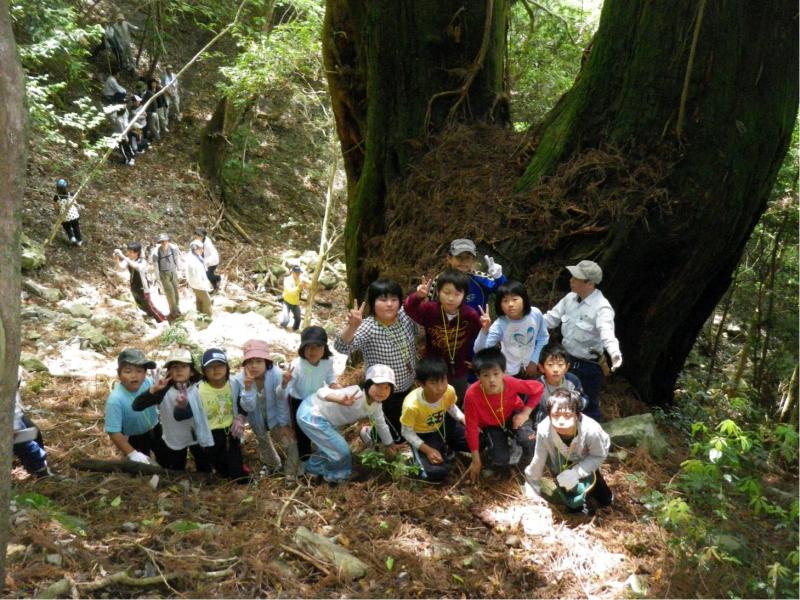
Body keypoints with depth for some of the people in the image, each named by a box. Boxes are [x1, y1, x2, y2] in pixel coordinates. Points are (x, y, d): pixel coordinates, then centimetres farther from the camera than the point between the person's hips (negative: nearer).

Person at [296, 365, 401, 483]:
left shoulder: (376, 405, -4)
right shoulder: (356, 395, -33)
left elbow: (381, 424, 17)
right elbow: (321, 392, -41)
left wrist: (389, 443, 29)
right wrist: (340, 400, -61)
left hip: (320, 415, 9)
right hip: (310, 414, -9)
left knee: (333, 445, 28)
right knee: (341, 450, -2)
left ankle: (314, 468, 54)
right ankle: (335, 475, 27)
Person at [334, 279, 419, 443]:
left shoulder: (405, 315, -11)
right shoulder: (368, 327, -30)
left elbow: (417, 331, 10)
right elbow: (342, 347, -42)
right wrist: (352, 326, -61)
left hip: (407, 385, 6)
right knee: (396, 436, 8)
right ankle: (370, 433, 36)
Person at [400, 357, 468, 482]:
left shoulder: (449, 391, -24)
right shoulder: (412, 405, -37)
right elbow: (407, 433, -19)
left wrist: (465, 420, -13)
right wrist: (427, 450, -27)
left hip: (443, 425, 5)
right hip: (422, 436, -4)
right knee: (437, 473, -21)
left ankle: (446, 448, 15)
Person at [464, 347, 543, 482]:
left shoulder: (511, 383, -33)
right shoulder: (472, 395, -34)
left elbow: (538, 388, -12)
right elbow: (472, 428, -22)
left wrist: (525, 413, -19)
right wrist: (476, 460, -14)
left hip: (513, 416, 0)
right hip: (490, 425, 0)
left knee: (529, 440, -30)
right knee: (500, 462, -19)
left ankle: (525, 469, 3)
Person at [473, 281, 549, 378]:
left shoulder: (536, 314, -21)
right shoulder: (500, 325, -27)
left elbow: (543, 337, -2)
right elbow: (479, 350, -34)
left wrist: (534, 361, -5)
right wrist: (485, 330, -48)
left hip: (530, 367, 3)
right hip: (509, 372, -3)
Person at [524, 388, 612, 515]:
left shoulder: (591, 430, -42)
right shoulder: (544, 430, -39)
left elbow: (599, 456, -22)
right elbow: (537, 462, -24)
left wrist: (576, 472, -35)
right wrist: (532, 496, -14)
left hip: (585, 461, 1)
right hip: (562, 462, 0)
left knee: (606, 500, 12)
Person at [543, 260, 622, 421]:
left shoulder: (601, 308, -25)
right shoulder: (570, 298, -3)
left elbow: (607, 333, -41)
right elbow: (551, 318, 7)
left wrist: (615, 353, -60)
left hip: (589, 367, -7)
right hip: (568, 361, 7)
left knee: (588, 408, 9)